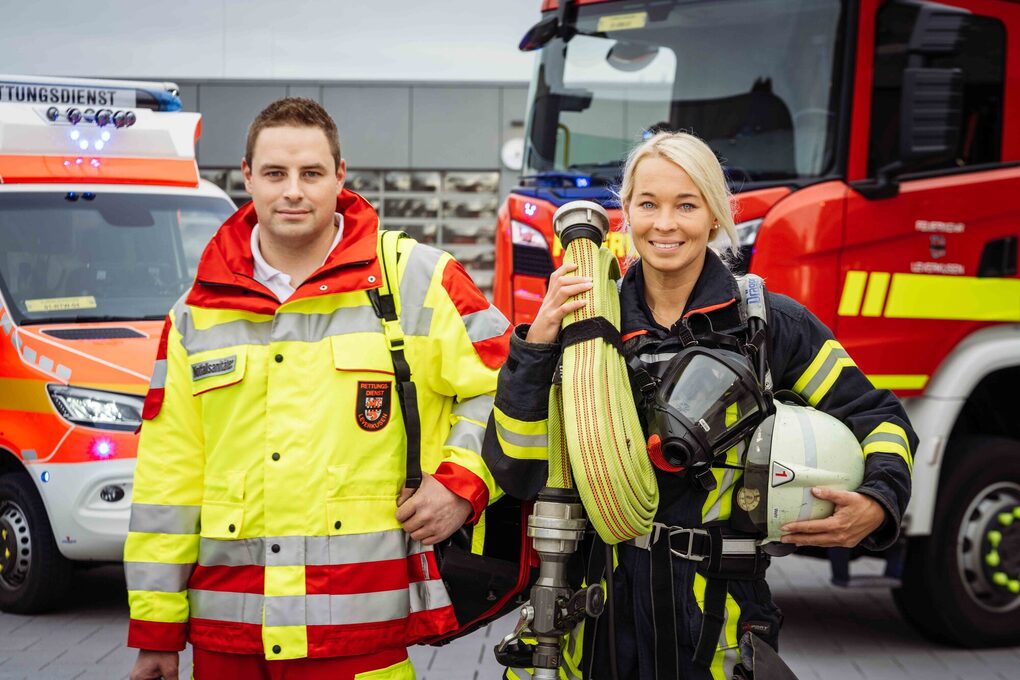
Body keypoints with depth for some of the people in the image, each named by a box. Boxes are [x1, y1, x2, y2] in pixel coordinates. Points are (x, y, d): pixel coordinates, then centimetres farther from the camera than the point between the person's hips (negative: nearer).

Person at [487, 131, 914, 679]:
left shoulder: (771, 323, -4)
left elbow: (877, 421, 5)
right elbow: (520, 472, -6)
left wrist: (877, 506, -14)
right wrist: (536, 346, -15)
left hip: (715, 619, -2)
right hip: (595, 615, 2)